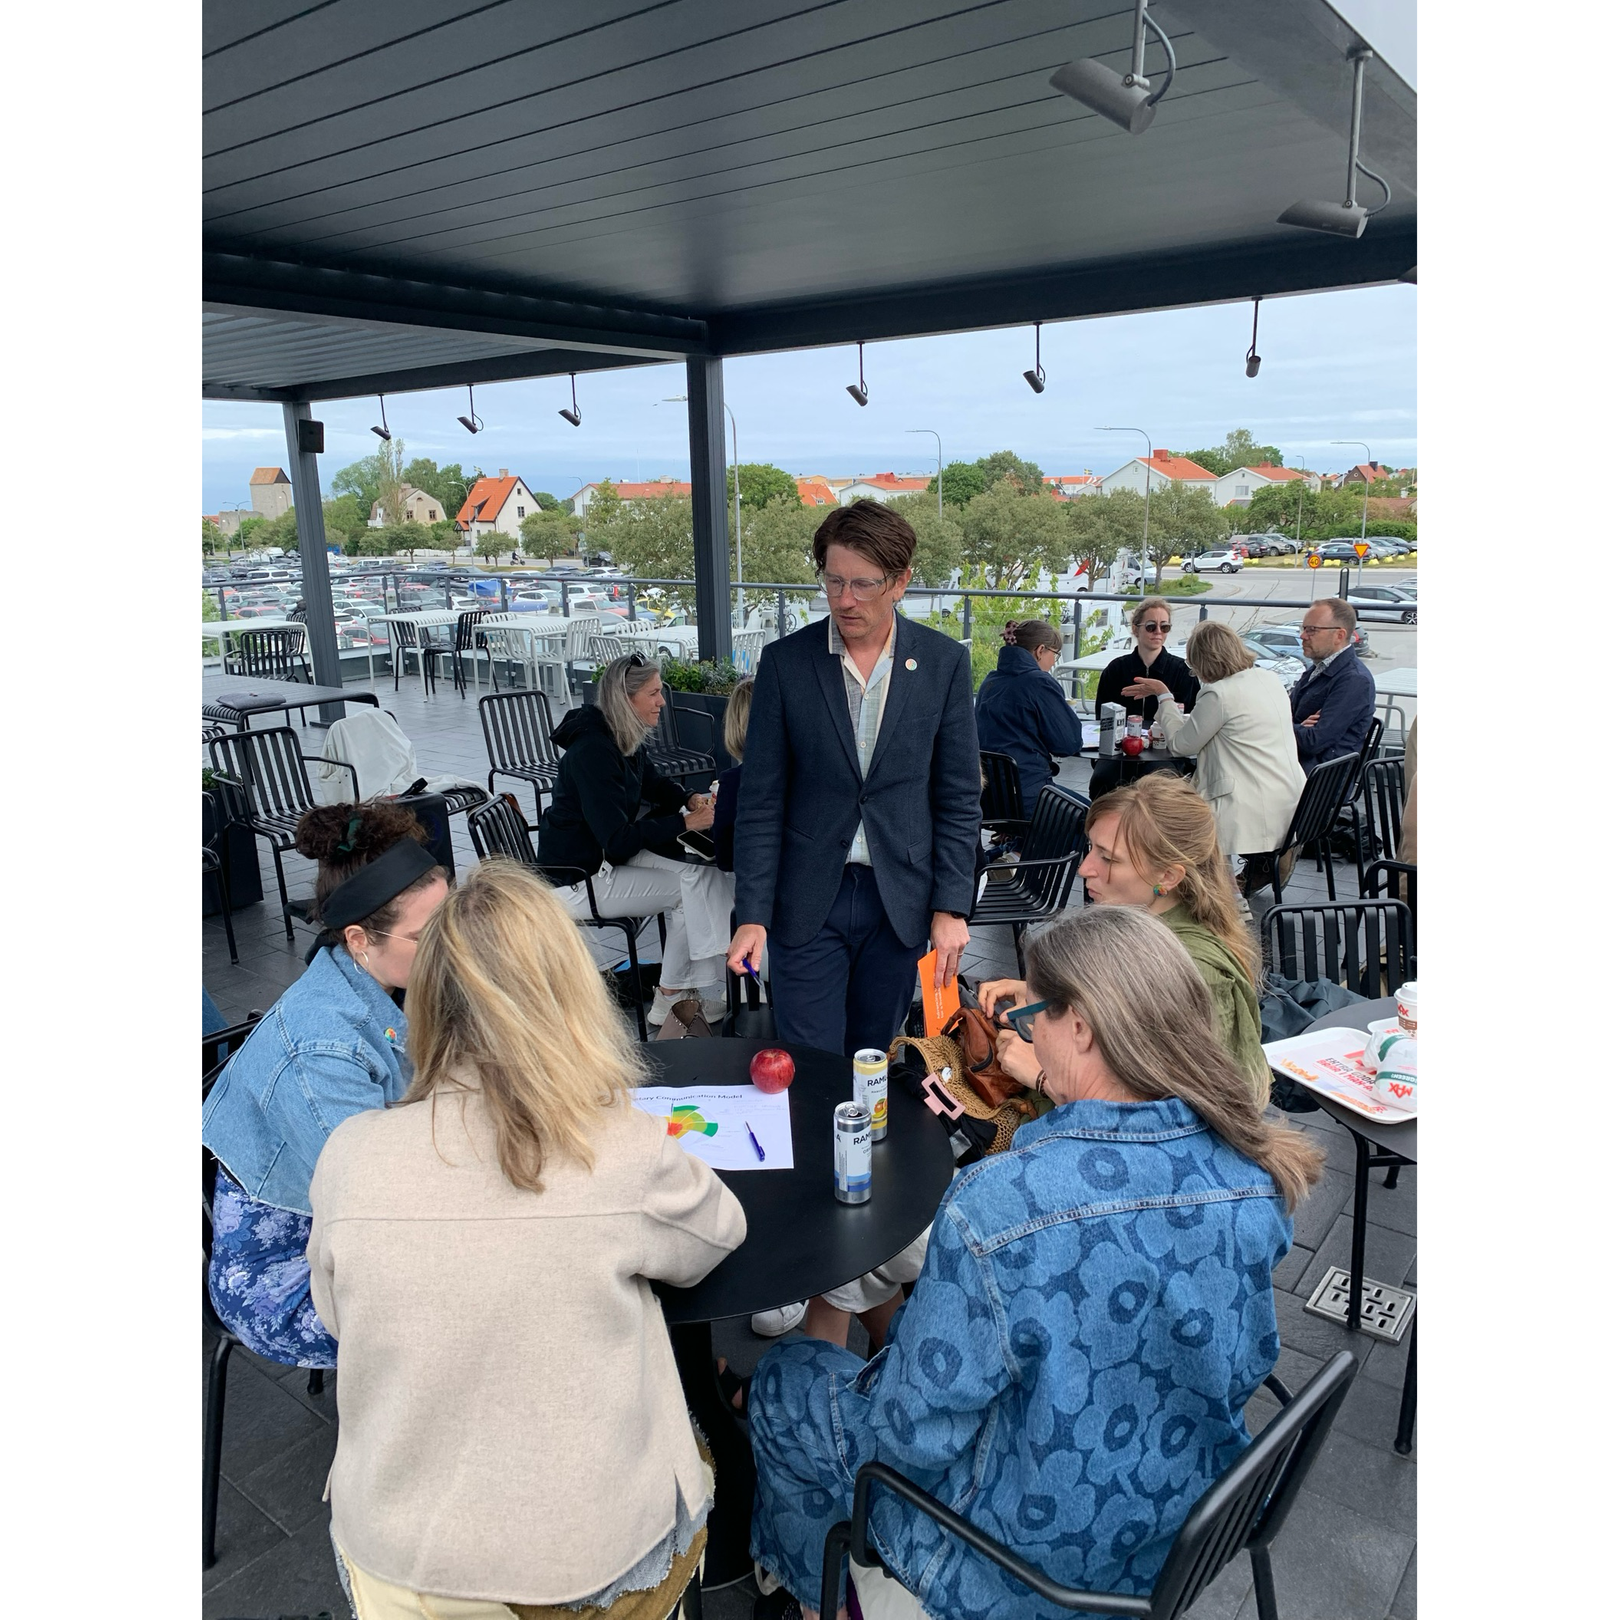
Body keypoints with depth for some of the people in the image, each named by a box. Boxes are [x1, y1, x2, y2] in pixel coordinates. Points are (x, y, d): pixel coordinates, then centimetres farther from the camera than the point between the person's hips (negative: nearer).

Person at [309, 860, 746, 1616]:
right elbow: (718, 1236, -2)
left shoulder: (349, 1157, -18)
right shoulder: (630, 1154, -24)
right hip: (591, 1554, -2)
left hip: (398, 1553, 3)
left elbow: (338, 1315, 1)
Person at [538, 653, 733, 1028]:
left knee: (699, 872, -7)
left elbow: (655, 785, 19)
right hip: (577, 877, -9)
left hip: (608, 854, 9)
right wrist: (685, 822, -27)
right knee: (688, 890, -12)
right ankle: (669, 998, 2)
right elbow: (618, 840, -29)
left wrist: (691, 799, -2)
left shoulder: (626, 740, 3)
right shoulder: (593, 751, -26)